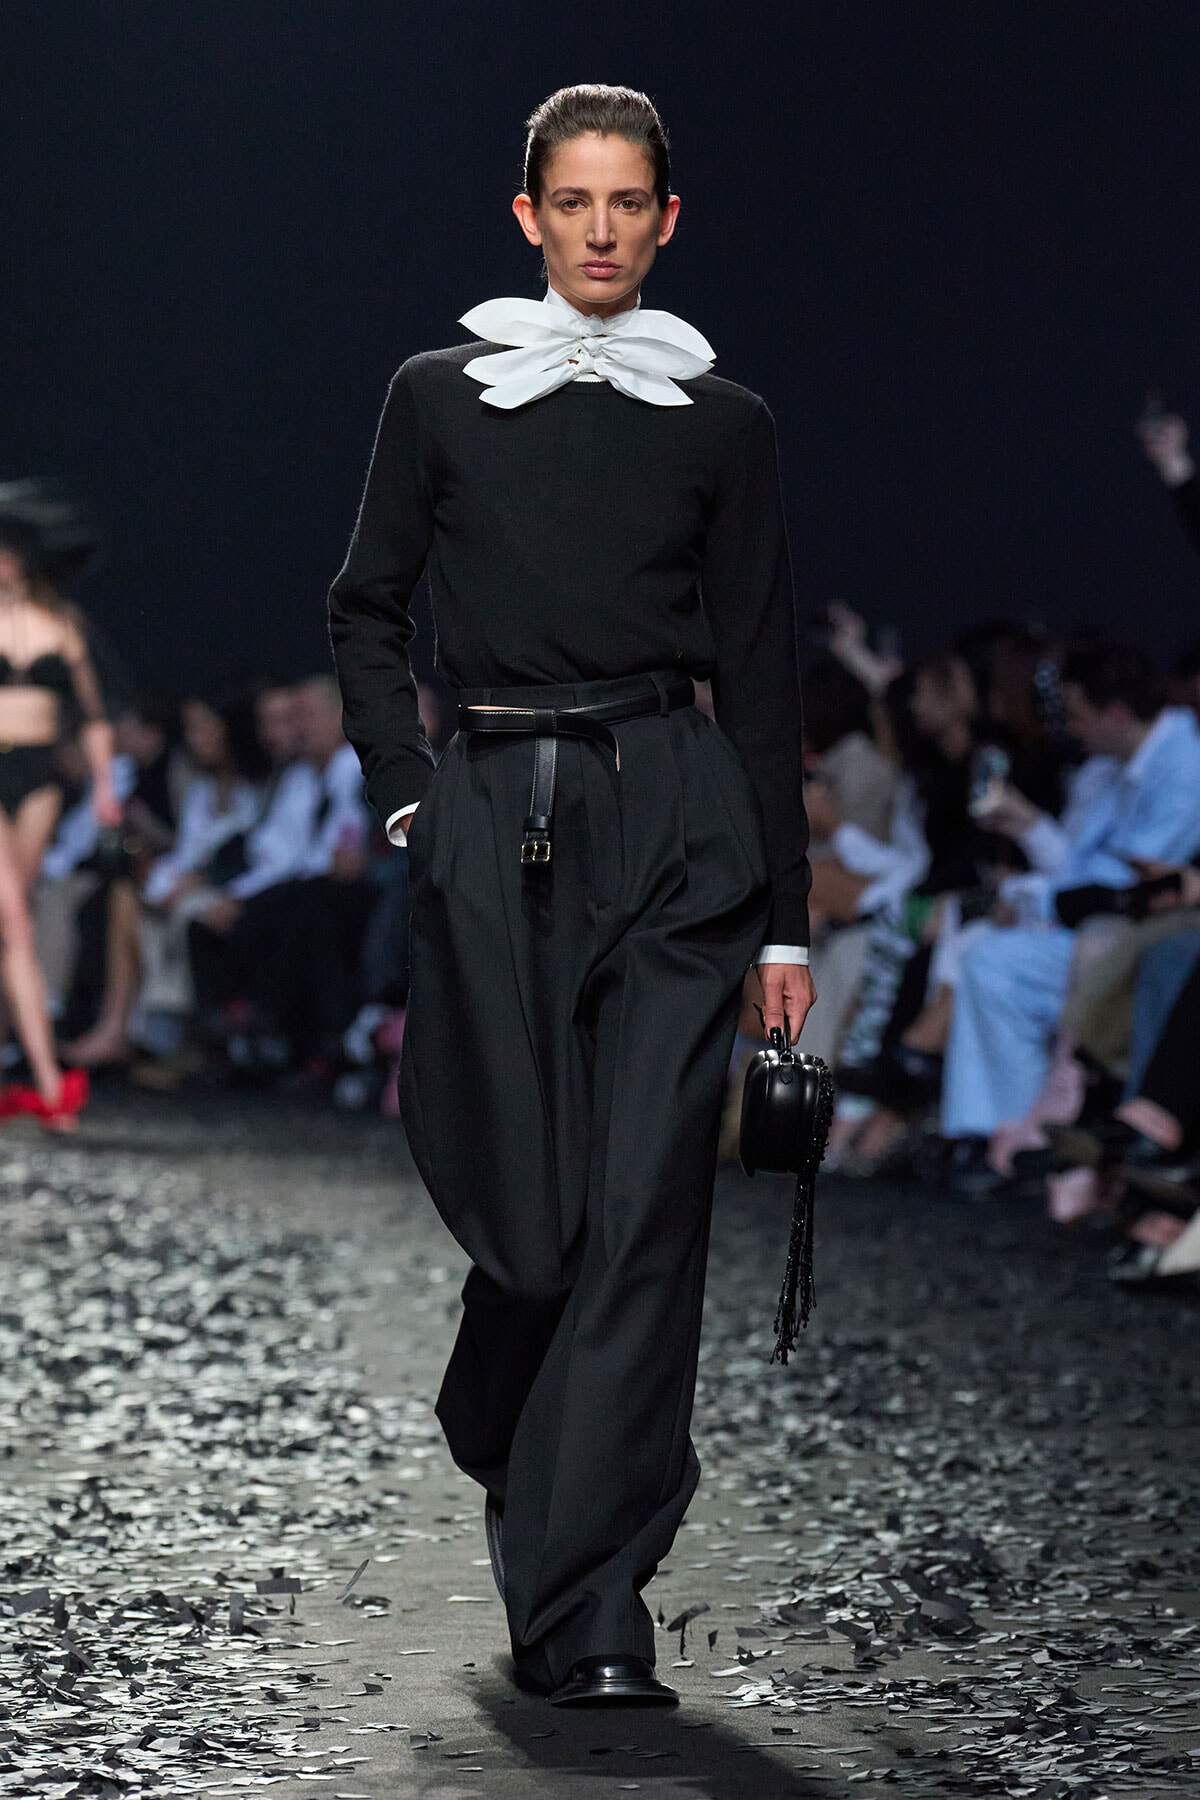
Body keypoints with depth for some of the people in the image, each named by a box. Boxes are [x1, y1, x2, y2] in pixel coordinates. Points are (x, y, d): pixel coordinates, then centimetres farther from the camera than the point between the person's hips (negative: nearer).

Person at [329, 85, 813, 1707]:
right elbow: (367, 609, 16)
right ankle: (512, 1443, 34)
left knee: (644, 1207, -9)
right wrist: (408, 789, 2)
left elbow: (760, 674, 9)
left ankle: (587, 1610, -7)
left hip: (674, 817, 0)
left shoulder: (721, 425, 8)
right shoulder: (442, 399, 8)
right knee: (526, 1200, -1)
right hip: (495, 825, 0)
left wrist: (785, 918, 6)